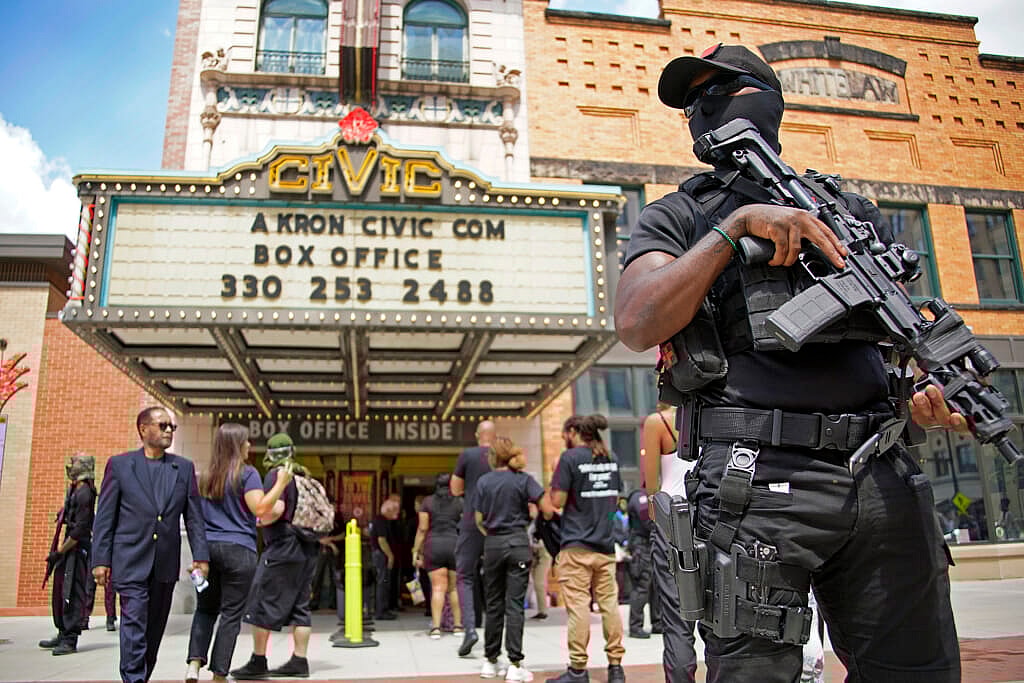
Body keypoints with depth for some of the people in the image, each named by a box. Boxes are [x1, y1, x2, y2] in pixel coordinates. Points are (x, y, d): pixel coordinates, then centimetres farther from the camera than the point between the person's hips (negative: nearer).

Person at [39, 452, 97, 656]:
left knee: (72, 593, -7)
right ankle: (63, 634, 25)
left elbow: (80, 529, -20)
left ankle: (70, 640, -2)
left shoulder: (84, 493, -17)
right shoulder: (74, 490, 13)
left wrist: (59, 552, -15)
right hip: (69, 547, 10)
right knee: (60, 590, 15)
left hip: (78, 548, -10)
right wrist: (58, 551, 19)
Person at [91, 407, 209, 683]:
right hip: (131, 561, -3)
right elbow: (104, 517, 1)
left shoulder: (184, 467, 8)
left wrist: (201, 556, 1)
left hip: (166, 563, 4)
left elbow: (194, 516, 8)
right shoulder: (119, 464, 1)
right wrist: (100, 560, -4)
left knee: (155, 629, 12)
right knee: (134, 625, -9)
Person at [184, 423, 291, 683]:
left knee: (205, 608, 16)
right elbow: (260, 508, -14)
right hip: (238, 549, -5)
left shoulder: (205, 476, 11)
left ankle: (195, 662, 1)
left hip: (208, 546, 5)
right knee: (231, 613, 3)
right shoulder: (247, 473, -7)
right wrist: (281, 483, -10)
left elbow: (197, 513, 17)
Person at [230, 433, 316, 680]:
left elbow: (276, 509, -21)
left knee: (263, 604, 2)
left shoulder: (276, 475, -8)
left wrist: (260, 522, -4)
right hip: (307, 548, 8)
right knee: (299, 605, 10)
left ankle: (258, 662, 7)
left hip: (282, 547, -8)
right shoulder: (304, 476, 14)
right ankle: (299, 661, 13)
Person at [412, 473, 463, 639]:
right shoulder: (459, 503, 7)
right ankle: (458, 625, 13)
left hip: (433, 545, -1)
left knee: (438, 587, -2)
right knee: (454, 587, 10)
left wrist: (416, 551, 4)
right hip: (455, 544, 1)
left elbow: (422, 529, 1)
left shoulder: (427, 502, 5)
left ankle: (436, 627, -9)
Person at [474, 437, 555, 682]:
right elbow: (548, 510, -8)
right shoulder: (523, 479, -4)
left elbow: (479, 519, 5)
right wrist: (530, 509, 12)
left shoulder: (483, 481, 2)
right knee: (514, 604, -1)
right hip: (517, 543, -2)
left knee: (493, 604, 12)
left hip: (492, 545, 2)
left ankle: (490, 661, 20)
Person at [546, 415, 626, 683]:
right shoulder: (611, 458, 10)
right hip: (605, 544, 6)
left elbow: (557, 501, -10)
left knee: (579, 607, -2)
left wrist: (554, 488, 8)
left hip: (577, 545, -6)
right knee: (609, 604, 8)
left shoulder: (570, 457, -9)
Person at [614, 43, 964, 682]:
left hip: (883, 477, 4)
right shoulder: (677, 215, 10)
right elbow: (638, 324, -9)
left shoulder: (855, 211, 20)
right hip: (762, 479, -3)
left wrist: (938, 387, -3)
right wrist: (737, 224, -12)